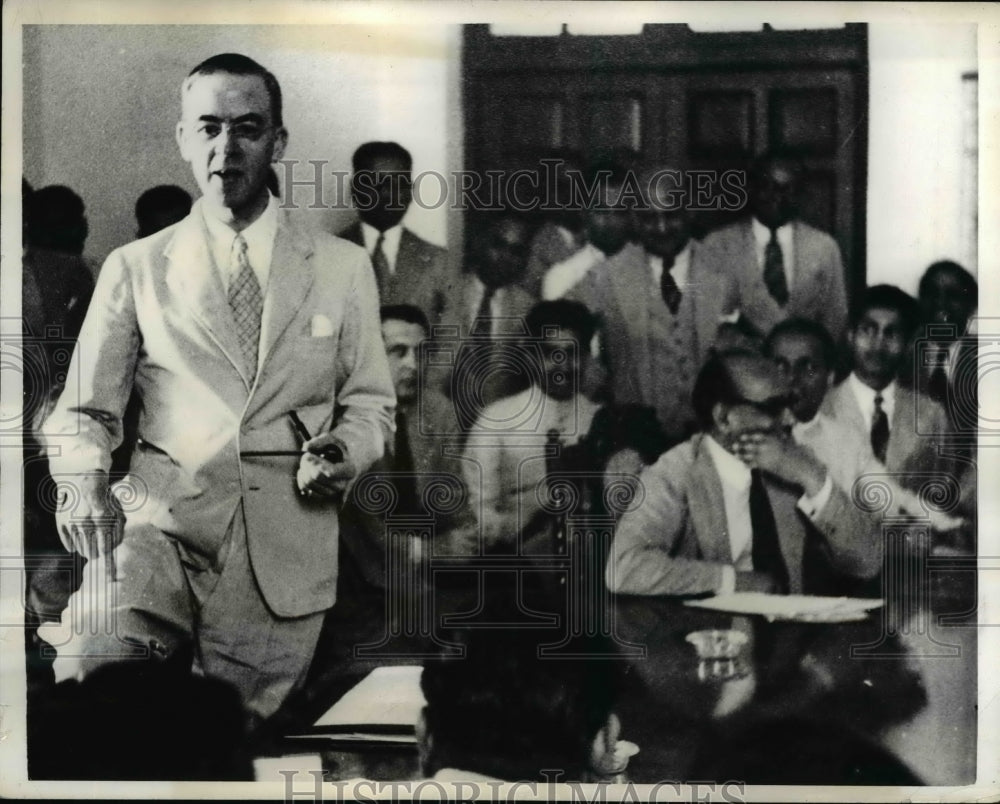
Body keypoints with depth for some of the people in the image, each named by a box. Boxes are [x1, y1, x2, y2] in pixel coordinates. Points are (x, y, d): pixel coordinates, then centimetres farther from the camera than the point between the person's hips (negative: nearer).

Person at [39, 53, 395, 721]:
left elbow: (370, 404, 16)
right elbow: (84, 409, 9)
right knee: (88, 671, -29)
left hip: (284, 553, 1)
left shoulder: (344, 269, 12)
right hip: (162, 526, -1)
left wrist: (343, 453, -8)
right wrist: (85, 482, -13)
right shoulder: (135, 267, 10)